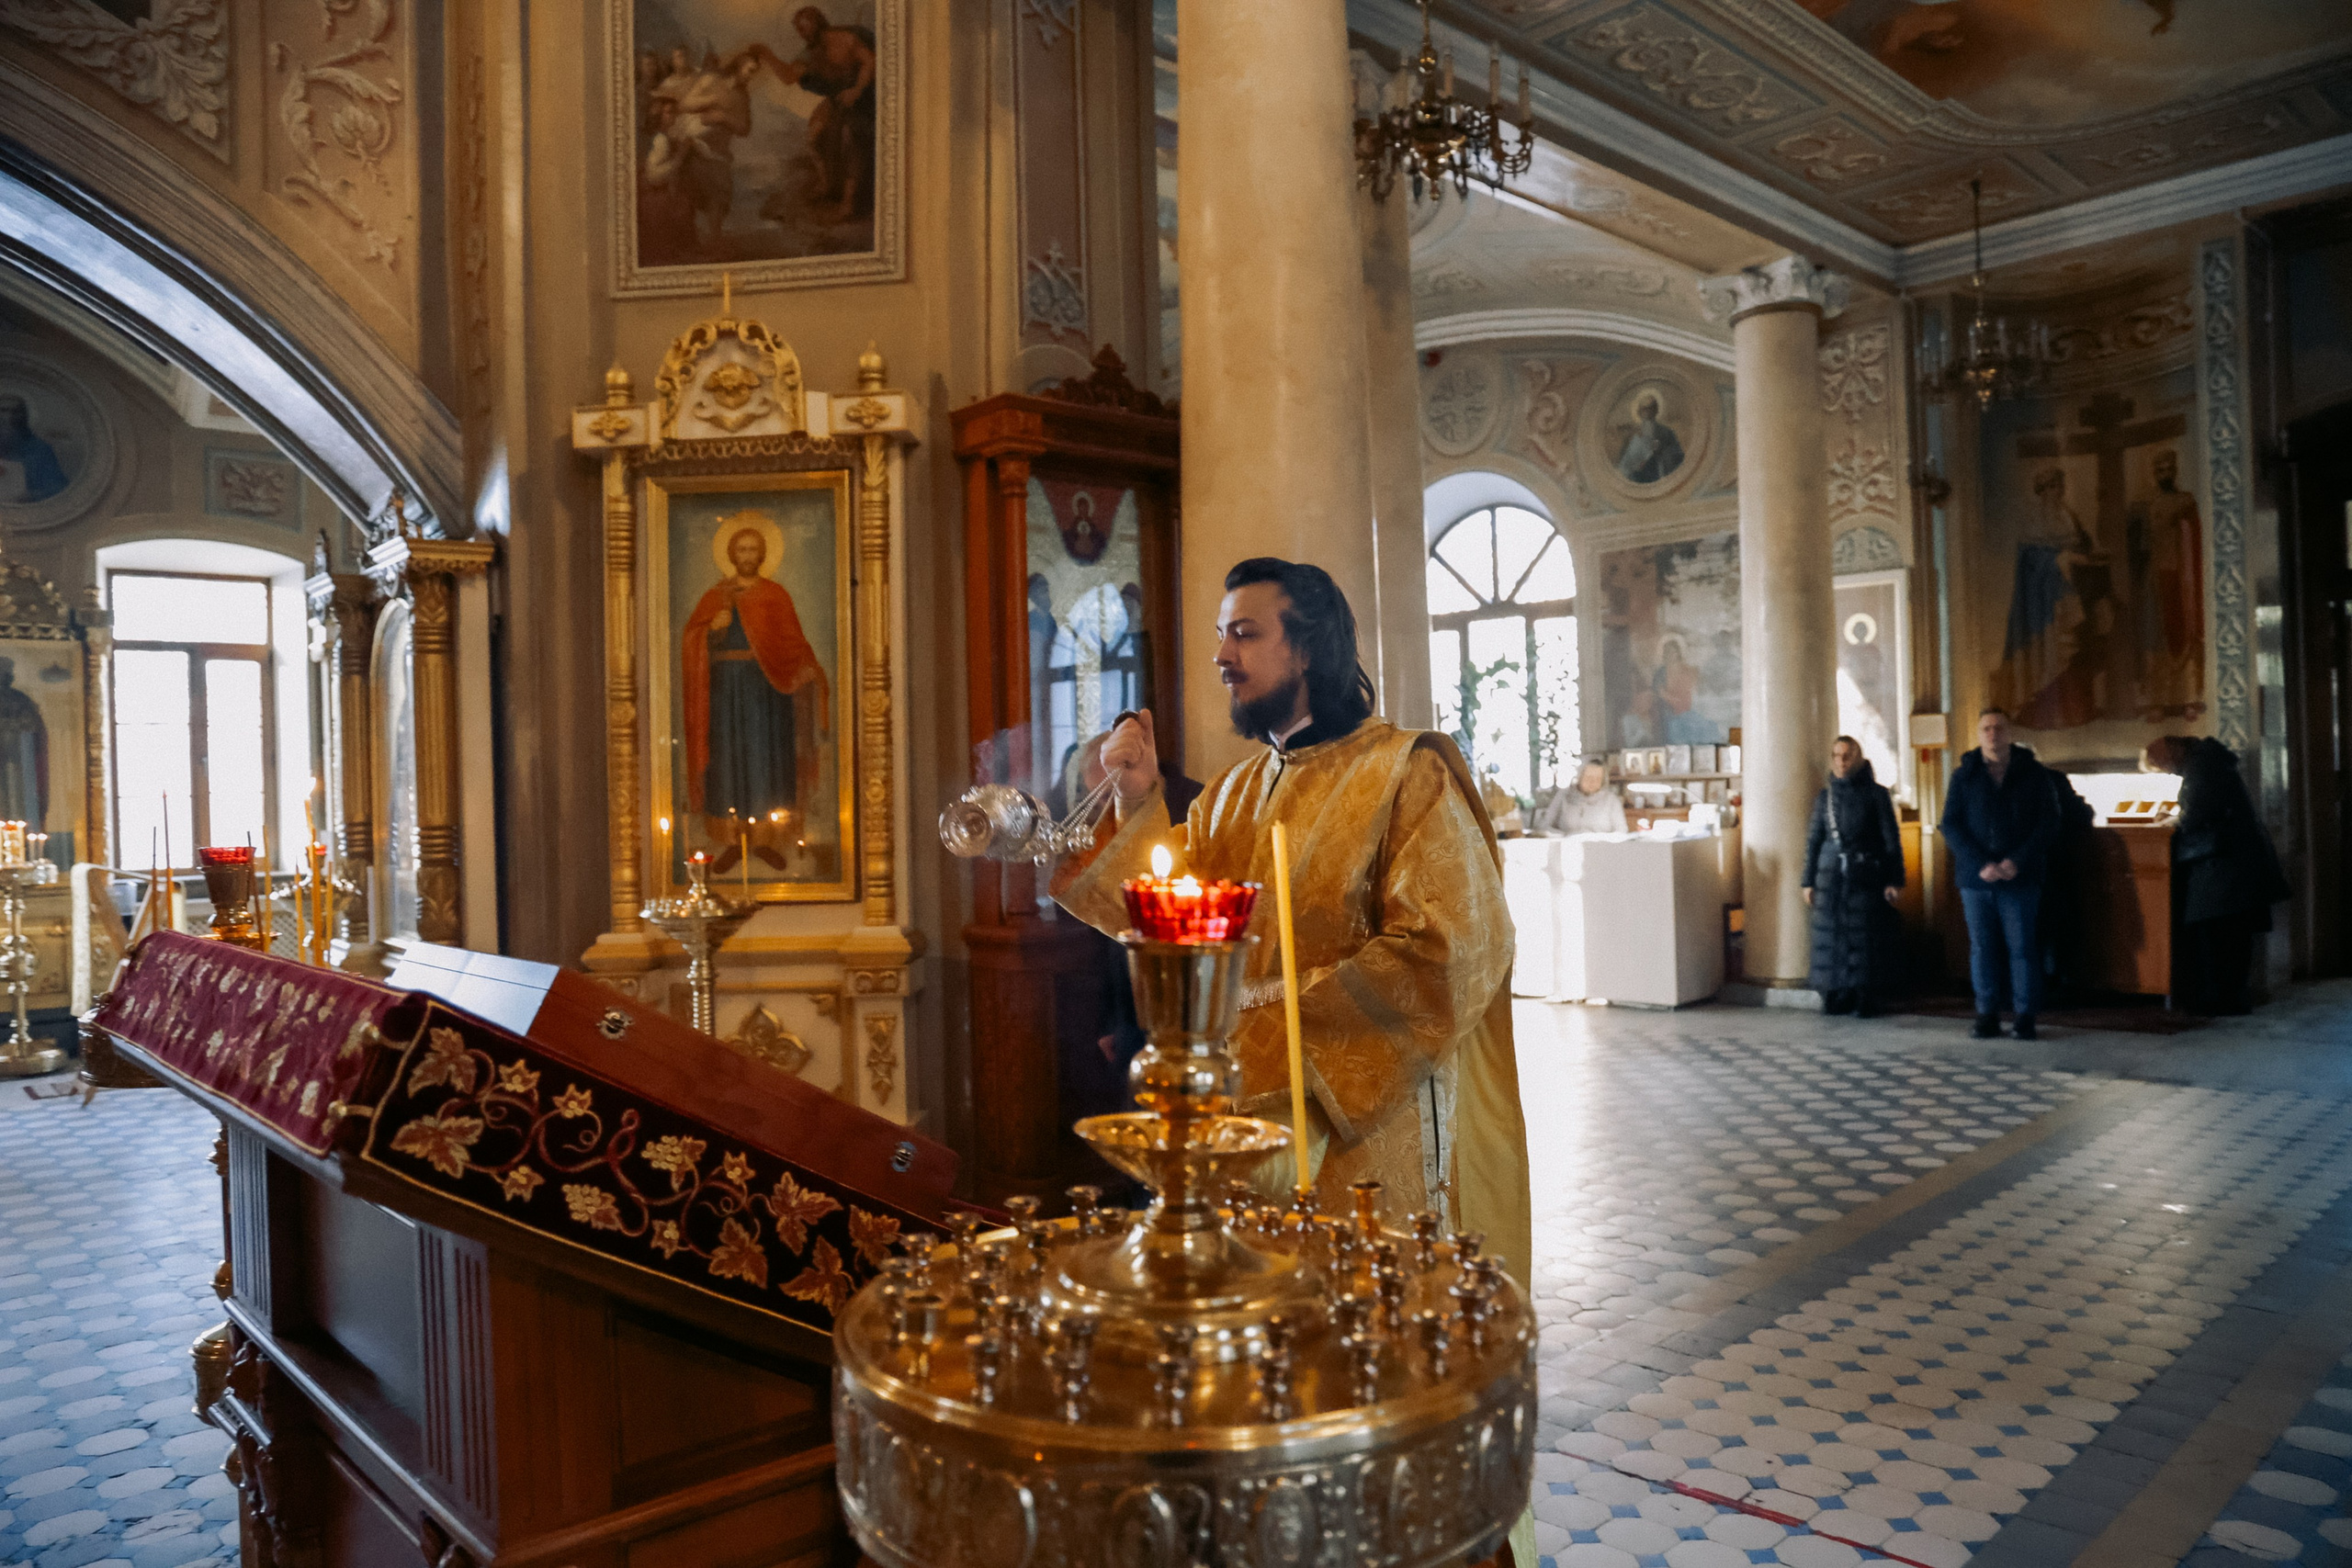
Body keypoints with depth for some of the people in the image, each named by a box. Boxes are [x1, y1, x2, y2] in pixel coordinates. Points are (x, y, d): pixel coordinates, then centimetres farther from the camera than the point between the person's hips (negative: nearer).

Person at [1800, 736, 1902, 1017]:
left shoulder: (1875, 794, 0)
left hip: (1866, 877, -3)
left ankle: (1866, 999, 4)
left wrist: (1895, 880, -6)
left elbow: (1891, 839, -1)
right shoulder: (1825, 797, 9)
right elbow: (1813, 840, 11)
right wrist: (1809, 881, 8)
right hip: (1831, 875, 3)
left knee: (1865, 936, -2)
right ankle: (1837, 996, 8)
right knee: (1832, 936, 1)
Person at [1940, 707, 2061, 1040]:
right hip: (1976, 878, 1)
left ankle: (2026, 1016, 7)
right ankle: (1987, 1015, 11)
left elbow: (2048, 824, 2)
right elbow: (1950, 825, 3)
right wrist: (1981, 864, -10)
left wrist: (2017, 861, -11)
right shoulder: (1963, 776, 8)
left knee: (2023, 946, -1)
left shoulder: (2034, 775, 6)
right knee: (1982, 947, 5)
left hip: (2021, 878, -1)